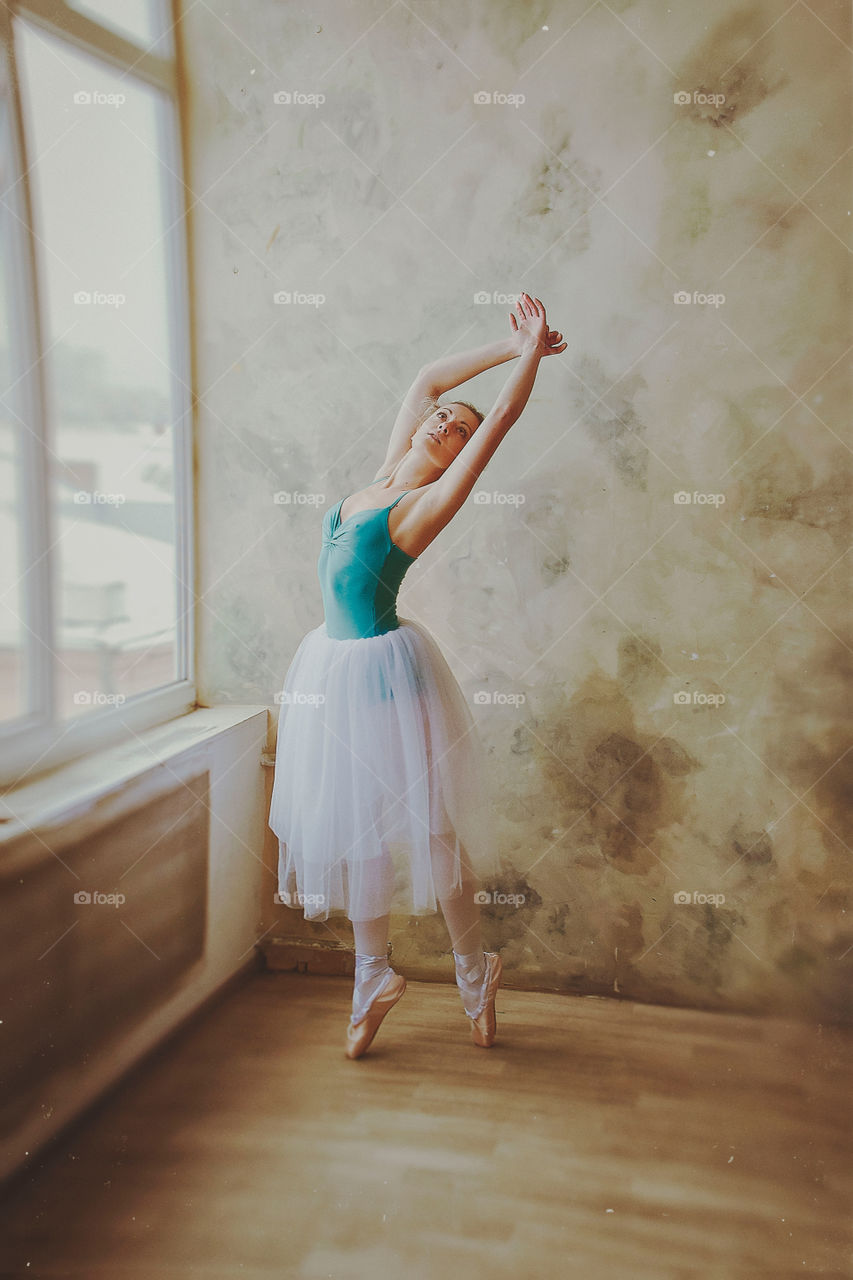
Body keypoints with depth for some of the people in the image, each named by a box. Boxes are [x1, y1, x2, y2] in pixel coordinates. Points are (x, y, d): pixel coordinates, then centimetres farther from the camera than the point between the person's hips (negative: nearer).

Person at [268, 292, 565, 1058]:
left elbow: (502, 419, -12)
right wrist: (510, 345, 13)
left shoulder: (430, 501, -9)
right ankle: (374, 975, 27)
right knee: (353, 828, 12)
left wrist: (532, 351, -1)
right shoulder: (386, 476, 8)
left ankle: (475, 973, 22)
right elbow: (427, 379, 14)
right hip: (332, 667, 7)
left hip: (383, 671, -7)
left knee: (425, 827, 2)